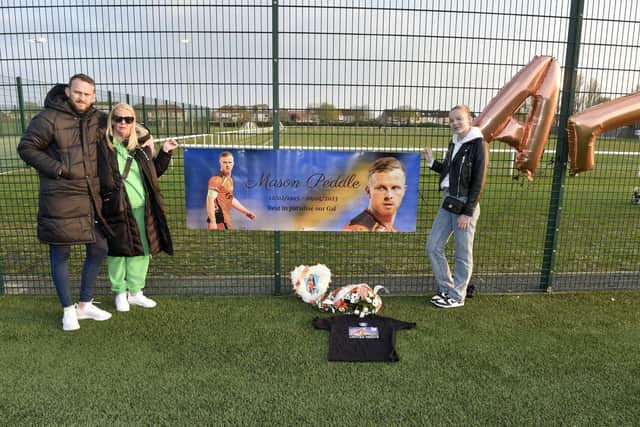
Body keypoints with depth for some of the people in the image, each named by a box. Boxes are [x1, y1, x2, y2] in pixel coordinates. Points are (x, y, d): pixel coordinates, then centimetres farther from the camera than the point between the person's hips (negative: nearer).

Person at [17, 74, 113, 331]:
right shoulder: (49, 118, -10)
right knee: (60, 255, 5)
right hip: (60, 201, -6)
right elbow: (26, 148, -5)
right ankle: (68, 311, 21)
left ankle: (85, 305, 29)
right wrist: (57, 169, -15)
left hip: (91, 199, 6)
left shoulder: (96, 119, 6)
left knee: (98, 249, 11)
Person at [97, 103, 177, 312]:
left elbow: (155, 171, 16)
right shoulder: (103, 144, -5)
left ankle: (135, 292, 28)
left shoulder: (141, 145, 10)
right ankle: (120, 293, 26)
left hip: (143, 209, 5)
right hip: (117, 209, -5)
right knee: (118, 251, 6)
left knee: (142, 250, 12)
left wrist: (165, 153, 7)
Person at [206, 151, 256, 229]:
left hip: (226, 219, 10)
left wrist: (246, 212, 28)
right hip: (218, 219, -10)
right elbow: (210, 200, -22)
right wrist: (212, 222, -29)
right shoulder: (216, 179, -13)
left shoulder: (229, 179, 15)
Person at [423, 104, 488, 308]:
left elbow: (478, 182, -14)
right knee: (433, 247, 9)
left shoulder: (478, 145, -11)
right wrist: (432, 162, 8)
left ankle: (457, 296, 18)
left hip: (465, 203, -8)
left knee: (463, 254, 4)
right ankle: (447, 289, 23)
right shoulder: (454, 143, 13)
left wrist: (468, 212, -17)